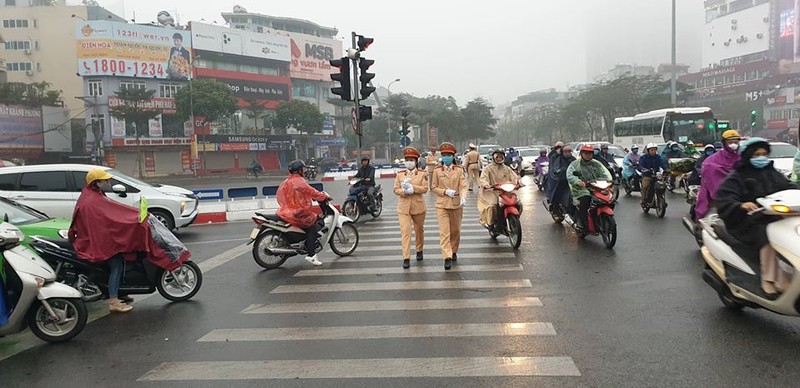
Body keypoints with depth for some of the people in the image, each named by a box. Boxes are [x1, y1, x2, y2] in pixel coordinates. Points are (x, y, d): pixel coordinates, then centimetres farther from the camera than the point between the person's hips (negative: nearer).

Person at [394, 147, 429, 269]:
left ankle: (419, 250, 39)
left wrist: (412, 187, -21)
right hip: (403, 207, 0)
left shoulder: (422, 174, 1)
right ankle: (406, 258, -10)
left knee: (419, 230, 17)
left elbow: (425, 188, -9)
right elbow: (396, 189, 2)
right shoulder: (400, 174, 6)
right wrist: (405, 191, -17)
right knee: (405, 232, -10)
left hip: (418, 207, 0)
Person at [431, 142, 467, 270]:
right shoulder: (437, 171, 1)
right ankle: (447, 257, -10)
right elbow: (433, 187, 4)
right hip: (442, 205, -1)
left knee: (455, 230, 14)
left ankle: (454, 251, 35)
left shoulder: (459, 170, 2)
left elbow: (463, 186, -5)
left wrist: (463, 197, -25)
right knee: (444, 231, -10)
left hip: (456, 204, 2)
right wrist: (445, 191, -12)